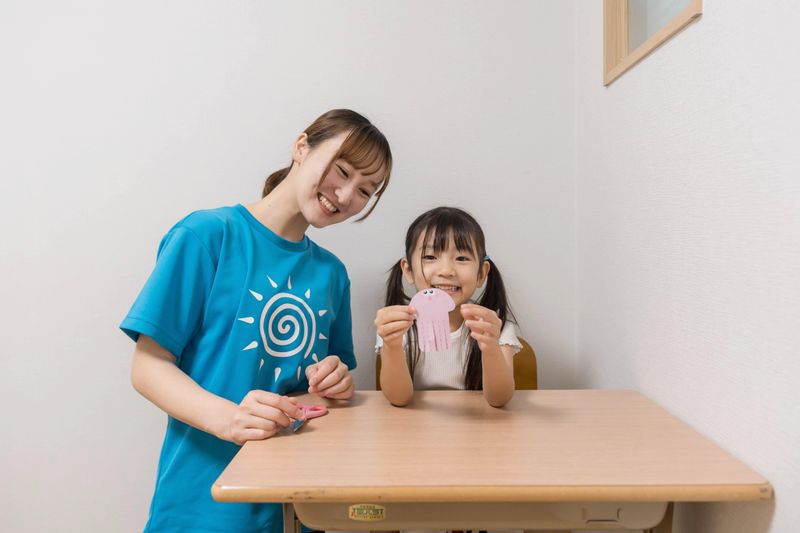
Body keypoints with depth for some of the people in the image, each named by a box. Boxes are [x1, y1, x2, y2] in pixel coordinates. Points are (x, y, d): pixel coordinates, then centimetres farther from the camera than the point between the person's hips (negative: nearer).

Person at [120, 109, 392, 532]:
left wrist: (336, 382, -9)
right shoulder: (208, 234, -12)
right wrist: (227, 417, -28)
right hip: (206, 493, -5)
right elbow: (148, 367, -13)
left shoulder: (332, 273, 5)